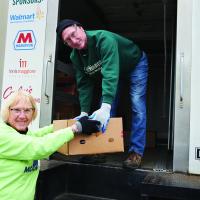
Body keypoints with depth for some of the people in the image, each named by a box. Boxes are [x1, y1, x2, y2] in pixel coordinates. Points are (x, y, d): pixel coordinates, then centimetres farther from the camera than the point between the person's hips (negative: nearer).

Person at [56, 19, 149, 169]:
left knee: (138, 108, -16)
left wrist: (105, 107, -59)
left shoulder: (103, 39, -39)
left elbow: (111, 73, -50)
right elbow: (84, 84, -12)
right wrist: (84, 112, -20)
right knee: (105, 112, -1)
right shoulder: (75, 56, -17)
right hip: (113, 71, 6)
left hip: (135, 64, -5)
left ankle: (136, 152, -8)